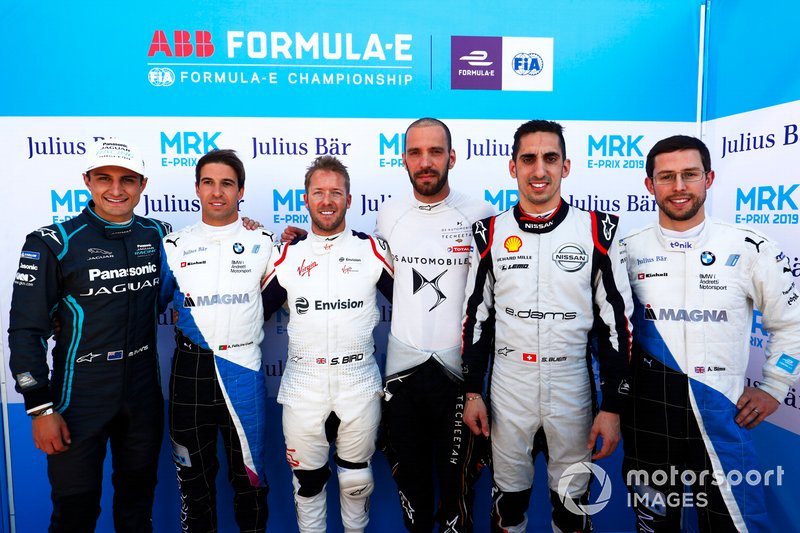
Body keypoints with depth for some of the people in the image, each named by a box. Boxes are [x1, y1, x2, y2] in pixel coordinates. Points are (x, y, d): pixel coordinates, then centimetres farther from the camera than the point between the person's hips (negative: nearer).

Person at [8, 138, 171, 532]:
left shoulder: (157, 235, 1)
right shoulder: (51, 244, -10)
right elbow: (26, 329, -9)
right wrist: (40, 408, -11)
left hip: (144, 395, 4)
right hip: (79, 400, -3)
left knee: (138, 495, 20)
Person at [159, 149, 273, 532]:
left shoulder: (264, 243, 0)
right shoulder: (174, 246, 3)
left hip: (243, 371, -1)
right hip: (190, 370, 1)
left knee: (249, 474, 13)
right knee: (193, 474, 17)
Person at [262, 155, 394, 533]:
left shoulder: (372, 250, -1)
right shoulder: (287, 255, 2)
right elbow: (258, 310, 8)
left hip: (359, 385, 0)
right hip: (303, 389, 1)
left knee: (356, 480, 16)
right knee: (307, 482, 15)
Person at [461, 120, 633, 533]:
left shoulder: (596, 230, -5)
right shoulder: (490, 234, -1)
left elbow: (616, 321, -4)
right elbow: (477, 316, 4)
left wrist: (613, 407, -5)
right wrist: (472, 392, 2)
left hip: (572, 388, -1)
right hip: (507, 388, 1)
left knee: (572, 499, 15)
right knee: (509, 493, 16)